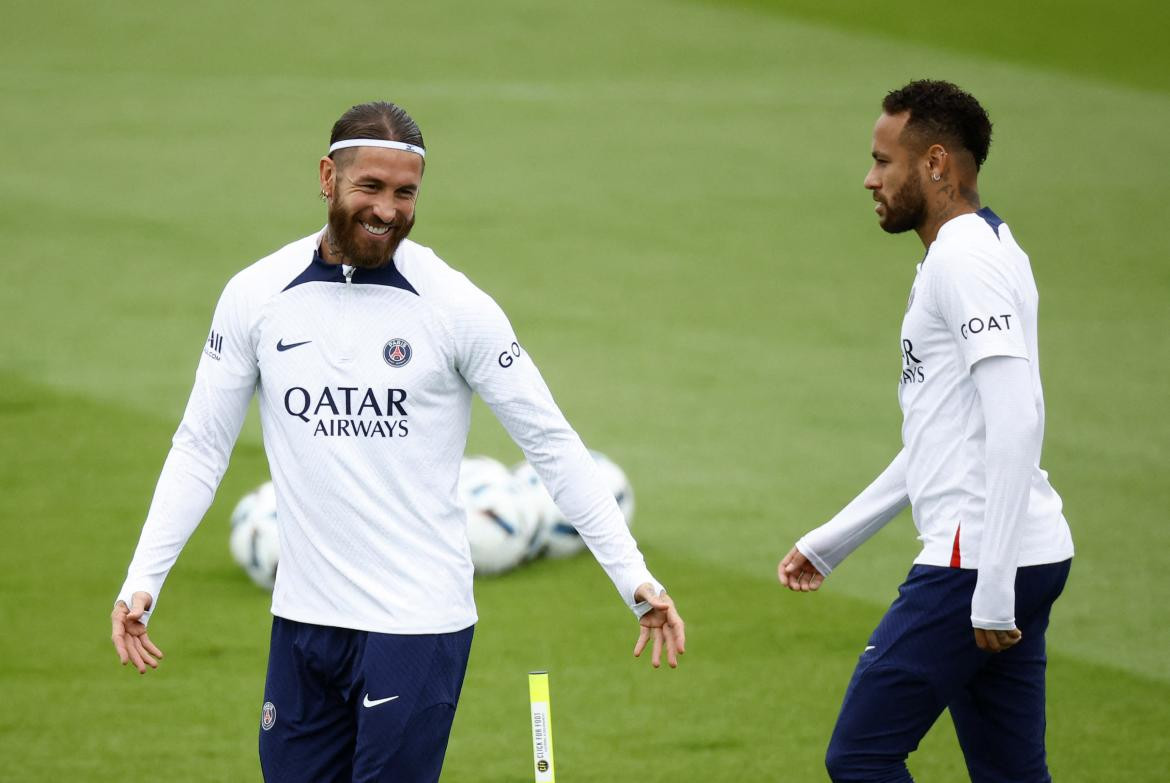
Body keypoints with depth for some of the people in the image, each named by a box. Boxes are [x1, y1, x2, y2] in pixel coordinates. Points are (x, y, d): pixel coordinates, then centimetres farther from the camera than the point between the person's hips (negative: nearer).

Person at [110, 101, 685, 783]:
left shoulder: (455, 305, -5)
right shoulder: (256, 297, 2)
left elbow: (551, 444, -1)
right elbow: (201, 447, 7)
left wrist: (635, 579, -7)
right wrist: (142, 582, -2)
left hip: (416, 624, -3)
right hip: (303, 619, 3)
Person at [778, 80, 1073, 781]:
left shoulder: (966, 259, -11)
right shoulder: (984, 249, 21)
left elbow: (1016, 420, -22)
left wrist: (993, 584, -24)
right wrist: (831, 542, 31)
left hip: (982, 561, -10)